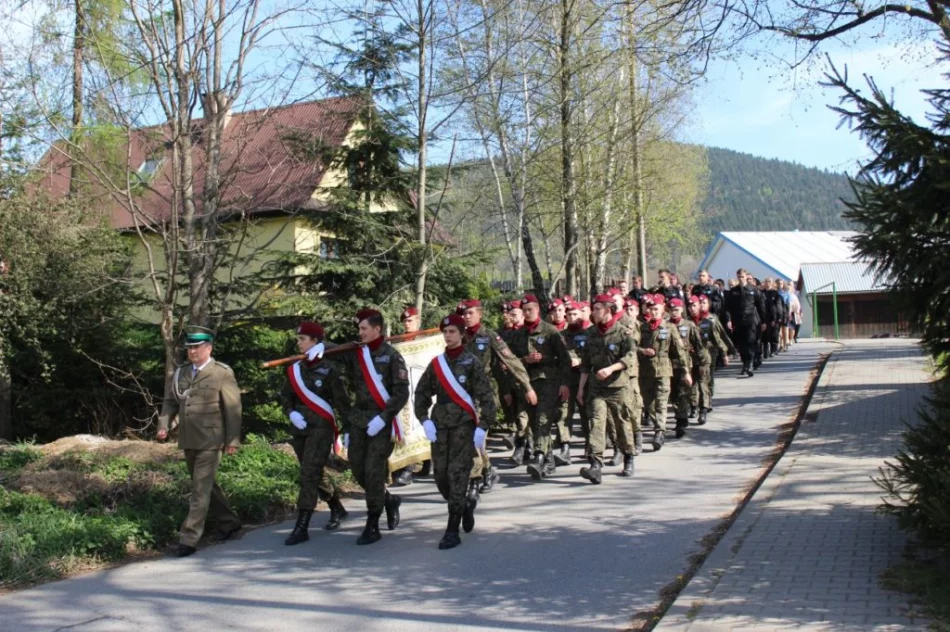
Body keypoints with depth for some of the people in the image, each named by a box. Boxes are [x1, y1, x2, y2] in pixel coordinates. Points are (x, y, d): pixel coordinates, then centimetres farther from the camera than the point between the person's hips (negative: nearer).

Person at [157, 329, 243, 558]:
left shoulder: (222, 373, -6)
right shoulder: (181, 373, 11)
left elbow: (233, 408, -7)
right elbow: (171, 401, 14)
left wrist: (233, 440, -10)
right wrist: (164, 424, -3)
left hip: (210, 441, -7)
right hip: (188, 441, 7)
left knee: (200, 490, -7)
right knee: (205, 485, 18)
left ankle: (189, 539, -4)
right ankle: (228, 522, 34)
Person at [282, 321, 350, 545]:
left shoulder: (328, 370, -9)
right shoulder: (295, 369, 7)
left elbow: (342, 401, -6)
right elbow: (285, 396, 15)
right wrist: (291, 413, -5)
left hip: (321, 428, -7)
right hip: (300, 428, 7)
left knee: (309, 475, -12)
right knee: (315, 474, 17)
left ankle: (302, 528, -11)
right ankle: (337, 510, 37)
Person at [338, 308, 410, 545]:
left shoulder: (391, 356, -7)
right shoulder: (355, 353, 7)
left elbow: (402, 393, -11)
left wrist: (383, 418, -18)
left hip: (381, 420, -5)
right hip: (358, 418, 5)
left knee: (374, 471, -6)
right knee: (357, 469, 7)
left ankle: (372, 527, 3)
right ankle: (389, 500, 32)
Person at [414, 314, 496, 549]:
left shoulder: (471, 362, -2)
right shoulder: (436, 363, 10)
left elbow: (486, 397, -5)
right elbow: (422, 392, 12)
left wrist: (482, 427, -11)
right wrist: (425, 420, -1)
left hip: (464, 425, -5)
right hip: (440, 425, 5)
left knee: (457, 475, -8)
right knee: (440, 476, 7)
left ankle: (453, 531, -4)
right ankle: (466, 506, 34)